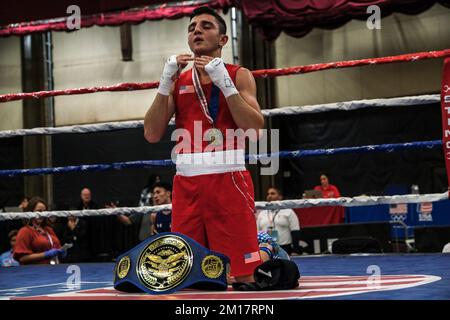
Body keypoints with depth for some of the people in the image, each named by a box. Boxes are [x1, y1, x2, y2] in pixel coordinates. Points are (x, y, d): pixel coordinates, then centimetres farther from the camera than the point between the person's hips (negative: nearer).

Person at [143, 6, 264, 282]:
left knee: (242, 272, -5)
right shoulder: (177, 80, 15)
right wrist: (166, 82, -3)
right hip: (186, 183, 4)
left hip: (228, 180, -3)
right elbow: (152, 135, 5)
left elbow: (255, 130, -9)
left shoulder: (238, 75, 6)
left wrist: (224, 82, -13)